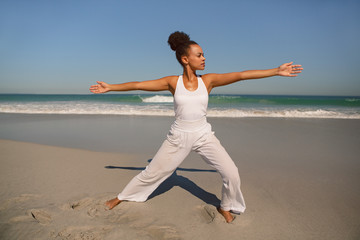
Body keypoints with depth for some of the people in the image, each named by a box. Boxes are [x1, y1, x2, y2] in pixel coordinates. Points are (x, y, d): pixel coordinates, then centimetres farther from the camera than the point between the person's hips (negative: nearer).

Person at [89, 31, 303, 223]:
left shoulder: (208, 80, -5)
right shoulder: (172, 82, -7)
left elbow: (241, 75, -10)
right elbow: (138, 85, -4)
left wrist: (276, 71, -12)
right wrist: (109, 87, -1)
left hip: (204, 135, 2)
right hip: (179, 137, -1)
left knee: (231, 173, -5)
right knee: (151, 173, 8)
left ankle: (226, 207, 25)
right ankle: (121, 198, 33)